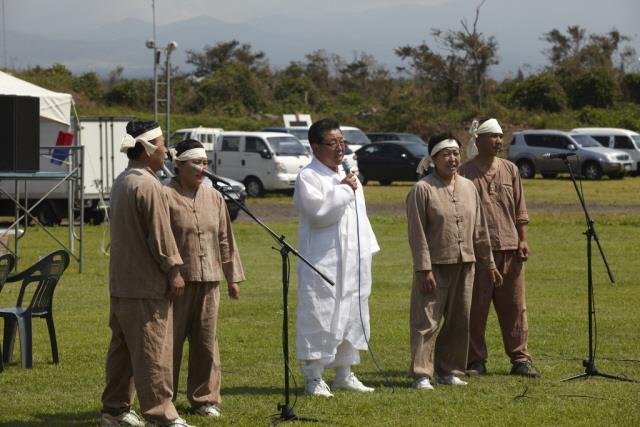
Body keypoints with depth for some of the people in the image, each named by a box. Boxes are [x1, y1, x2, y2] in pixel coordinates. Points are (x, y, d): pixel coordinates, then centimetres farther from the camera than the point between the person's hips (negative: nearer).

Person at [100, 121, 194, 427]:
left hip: (120, 283, 10)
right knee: (153, 352, -7)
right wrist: (174, 270, -9)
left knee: (123, 349, 15)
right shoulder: (148, 186, -18)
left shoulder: (121, 182, 13)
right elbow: (160, 235, -19)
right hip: (146, 286, -10)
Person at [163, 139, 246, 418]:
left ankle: (205, 398, 17)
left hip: (208, 280, 5)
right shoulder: (166, 196, -7)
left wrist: (232, 277, 14)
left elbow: (225, 240, 15)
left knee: (206, 342, 8)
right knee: (170, 342, 1)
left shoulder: (214, 197, 11)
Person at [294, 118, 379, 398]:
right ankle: (314, 378, 0)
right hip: (322, 262, -8)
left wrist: (367, 251, 17)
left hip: (353, 261, 8)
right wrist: (344, 190, -12)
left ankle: (344, 374, 21)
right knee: (319, 319, -6)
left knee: (351, 317, 11)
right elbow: (320, 212, -22)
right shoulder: (309, 177, -8)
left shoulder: (347, 174, 17)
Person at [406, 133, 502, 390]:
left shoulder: (469, 188, 11)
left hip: (465, 265, 6)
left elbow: (479, 229, 16)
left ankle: (448, 371, 18)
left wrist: (489, 264, 15)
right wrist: (424, 269, -16)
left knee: (459, 323, 9)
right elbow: (417, 233, -11)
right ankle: (421, 374, -5)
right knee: (426, 322, -6)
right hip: (435, 266, -6)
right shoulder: (422, 190, -8)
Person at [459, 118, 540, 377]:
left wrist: (523, 240, 6)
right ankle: (476, 360, 9)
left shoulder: (510, 170, 13)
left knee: (514, 306, 5)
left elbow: (520, 210, 14)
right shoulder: (465, 173, 0)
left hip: (509, 248, 4)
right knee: (476, 307, 1)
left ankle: (520, 359, 9)